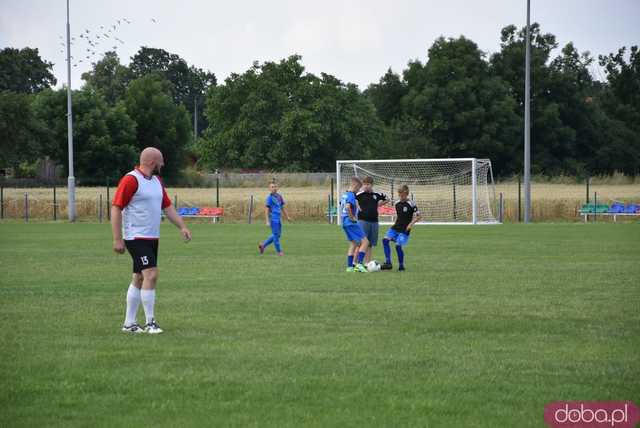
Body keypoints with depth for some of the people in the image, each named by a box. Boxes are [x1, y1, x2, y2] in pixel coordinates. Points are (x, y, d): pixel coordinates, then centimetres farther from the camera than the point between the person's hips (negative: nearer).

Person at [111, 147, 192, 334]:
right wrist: (117, 239, -18)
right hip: (136, 238, -9)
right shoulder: (131, 180, -13)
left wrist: (182, 227, 8)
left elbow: (167, 206, 21)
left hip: (152, 238, 9)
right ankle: (150, 322, -11)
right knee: (151, 274, -16)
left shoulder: (157, 181, 14)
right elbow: (116, 208, -15)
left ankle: (129, 323, 15)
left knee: (139, 279, 10)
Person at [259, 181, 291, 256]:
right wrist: (267, 221, -16)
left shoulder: (279, 196, 11)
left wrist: (287, 216, 20)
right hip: (273, 218, -8)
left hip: (278, 219, 8)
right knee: (276, 235, -2)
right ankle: (279, 251, 7)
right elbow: (266, 209, -11)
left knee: (278, 235, 13)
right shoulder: (269, 198, -9)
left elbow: (282, 207, 20)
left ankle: (263, 245, 23)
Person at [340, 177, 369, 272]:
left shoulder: (344, 195, 14)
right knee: (365, 242, -7)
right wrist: (352, 217, -19)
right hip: (352, 223, -10)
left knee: (353, 244, 16)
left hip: (345, 223, 10)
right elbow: (348, 207, -31)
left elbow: (341, 206, 25)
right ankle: (359, 264, -13)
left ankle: (350, 266, 13)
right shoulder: (351, 195, -16)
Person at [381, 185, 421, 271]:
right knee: (385, 240, -13)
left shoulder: (410, 204, -9)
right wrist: (395, 223, 15)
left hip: (404, 230, -6)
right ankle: (388, 263, -11)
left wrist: (411, 224, -16)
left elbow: (419, 216, -8)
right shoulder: (397, 204, 10)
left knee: (398, 245, -17)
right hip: (395, 227, 6)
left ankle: (401, 265, 2)